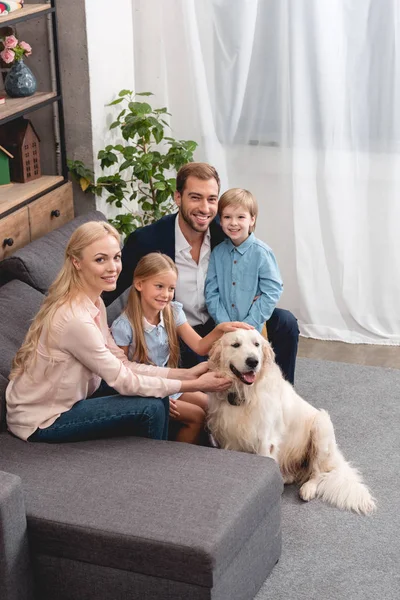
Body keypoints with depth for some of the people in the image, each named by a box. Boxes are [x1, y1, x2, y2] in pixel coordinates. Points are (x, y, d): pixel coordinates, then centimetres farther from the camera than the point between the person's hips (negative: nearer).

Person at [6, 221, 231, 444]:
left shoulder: (94, 302, -1)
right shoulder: (75, 318, -30)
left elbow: (121, 365, -1)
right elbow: (123, 381, -23)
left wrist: (187, 374, -6)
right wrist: (194, 385, -18)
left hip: (68, 396, 9)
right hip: (41, 421, -9)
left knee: (157, 395, 4)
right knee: (151, 408, -13)